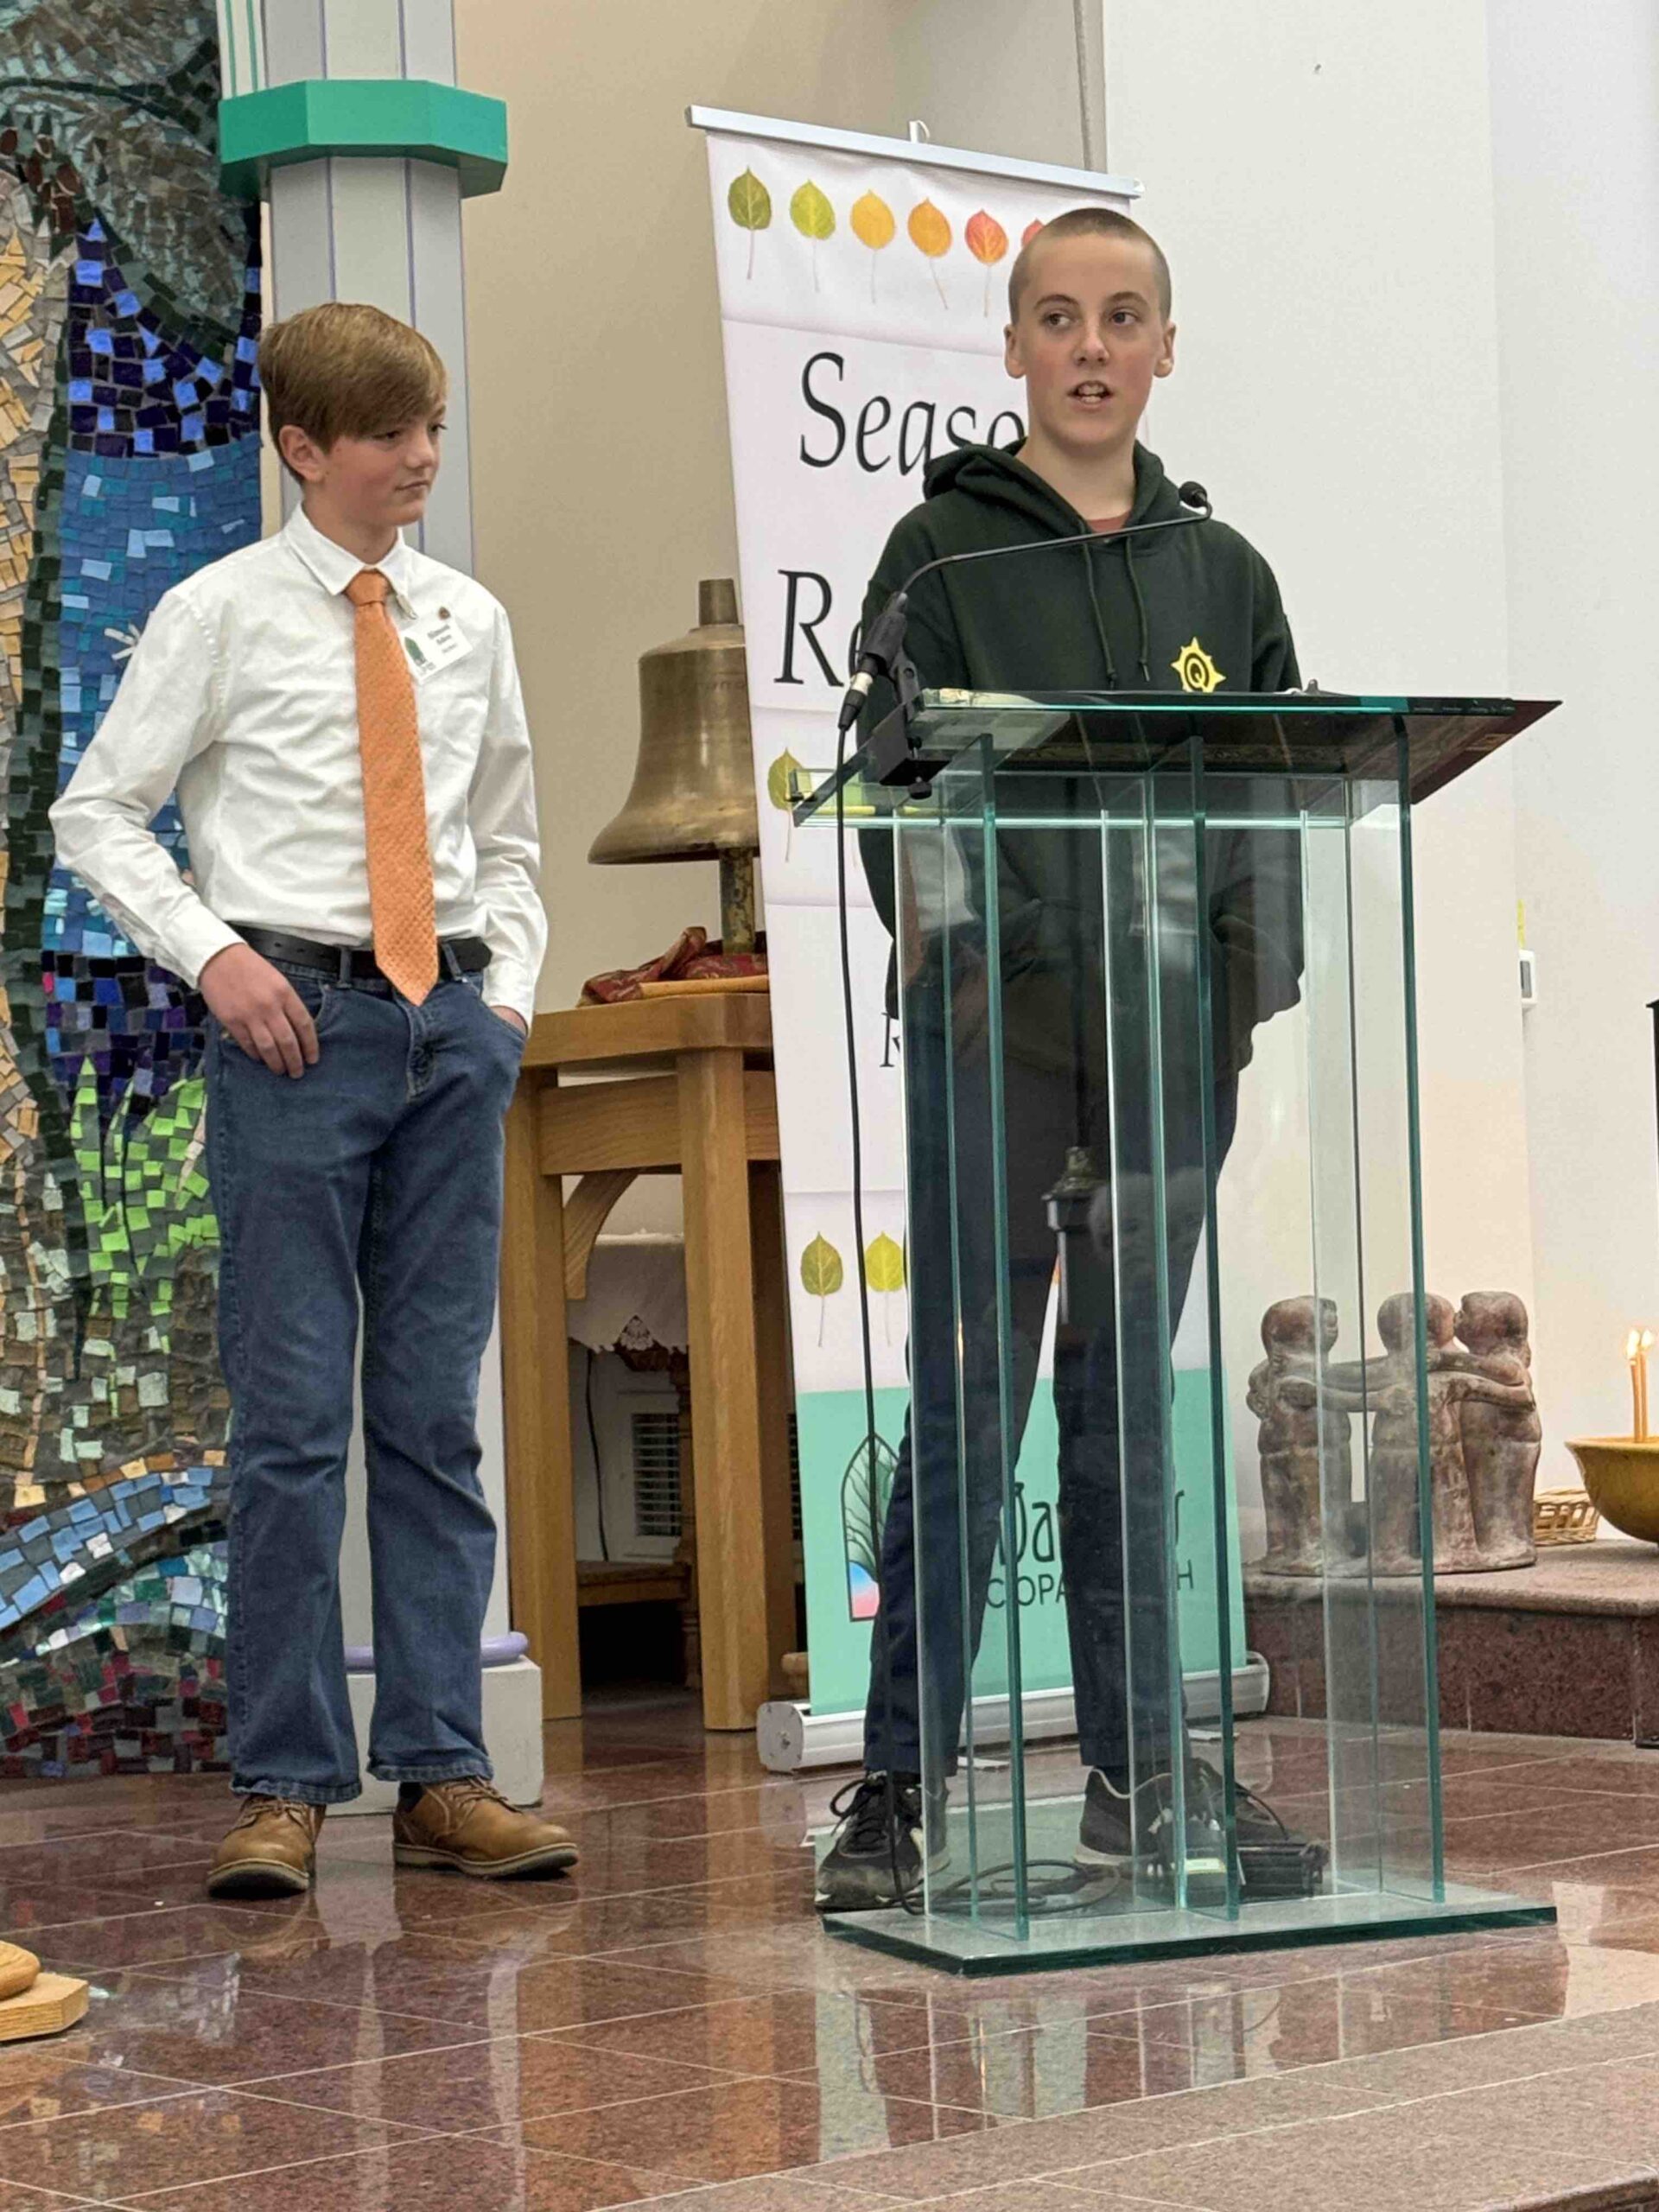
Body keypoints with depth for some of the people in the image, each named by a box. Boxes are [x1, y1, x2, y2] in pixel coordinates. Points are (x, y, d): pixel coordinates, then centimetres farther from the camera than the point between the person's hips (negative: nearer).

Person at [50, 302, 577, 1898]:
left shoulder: (469, 624, 12)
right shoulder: (220, 614, 0)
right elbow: (96, 814, 1)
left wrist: (512, 985, 8)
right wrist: (215, 956, -10)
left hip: (451, 1026, 4)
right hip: (295, 1021, -4)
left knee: (436, 1412, 6)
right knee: (291, 1420, -4)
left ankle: (441, 1777, 11)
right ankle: (283, 1788, 4)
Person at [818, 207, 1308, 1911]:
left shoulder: (1220, 573, 14)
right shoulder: (943, 553, 3)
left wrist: (1254, 970, -3)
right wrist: (975, 969, -16)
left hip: (1172, 1036, 4)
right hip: (995, 1036, -4)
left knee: (1132, 1406, 9)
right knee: (967, 1408, -4)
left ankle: (1137, 1772, 14)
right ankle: (904, 1782, 0)